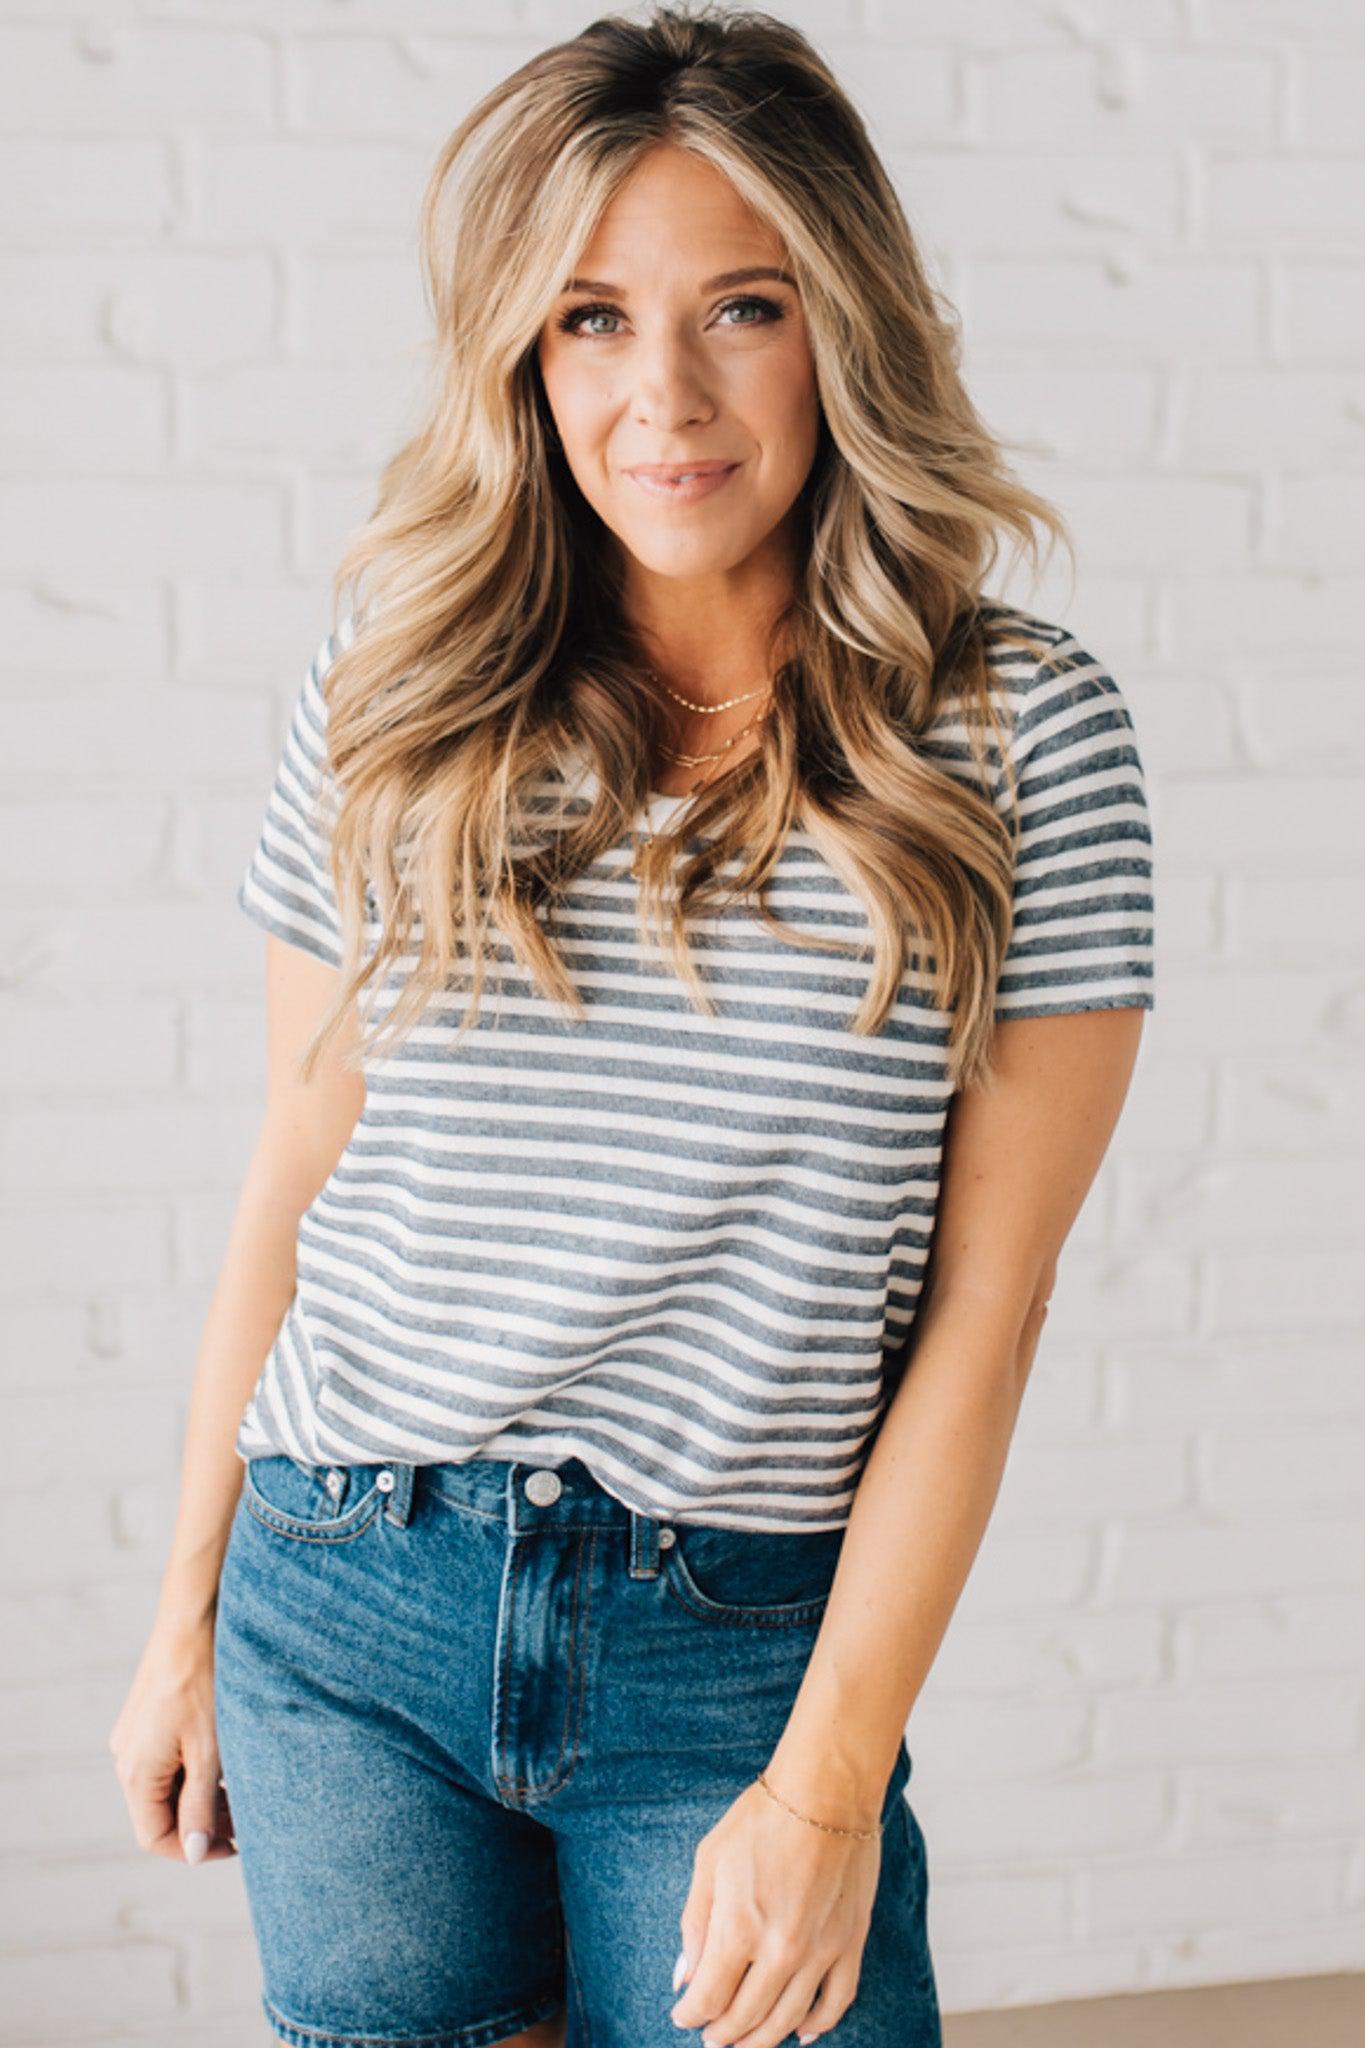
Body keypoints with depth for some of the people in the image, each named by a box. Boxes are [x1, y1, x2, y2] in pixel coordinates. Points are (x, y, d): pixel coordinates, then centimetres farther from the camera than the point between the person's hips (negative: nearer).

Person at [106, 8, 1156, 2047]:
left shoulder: (1022, 734, -7)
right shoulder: (400, 684, 0)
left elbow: (984, 1301, -7)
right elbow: (298, 1173, 7)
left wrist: (832, 1778, -9)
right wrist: (186, 1616, 11)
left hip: (742, 1647, -2)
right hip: (345, 1613, 2)